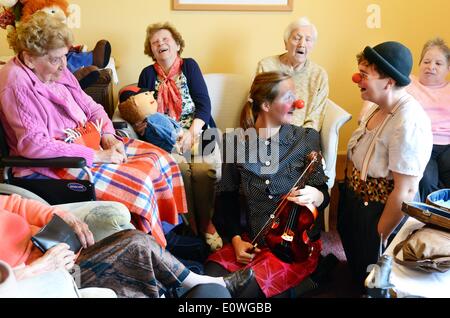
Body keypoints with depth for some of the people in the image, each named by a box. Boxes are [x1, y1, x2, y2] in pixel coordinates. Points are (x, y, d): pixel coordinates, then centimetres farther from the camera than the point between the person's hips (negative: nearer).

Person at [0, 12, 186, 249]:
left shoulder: (57, 72, 8)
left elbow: (92, 108, 16)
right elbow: (35, 145, -27)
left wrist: (108, 136, -6)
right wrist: (97, 156, -25)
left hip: (90, 142, 9)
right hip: (56, 164, -9)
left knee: (159, 160, -2)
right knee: (137, 183, -23)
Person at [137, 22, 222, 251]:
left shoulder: (189, 66, 8)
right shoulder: (148, 74, 13)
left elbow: (204, 104, -1)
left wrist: (192, 133, -16)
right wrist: (141, 125, -13)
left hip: (198, 130, 0)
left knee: (205, 168, -29)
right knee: (180, 167, -31)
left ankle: (206, 222, -9)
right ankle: (189, 223, -14)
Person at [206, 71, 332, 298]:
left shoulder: (306, 139, -3)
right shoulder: (235, 141, -1)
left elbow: (323, 193, 1)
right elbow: (226, 194, 7)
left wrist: (315, 196, -23)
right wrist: (236, 239, -4)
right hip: (253, 240, 3)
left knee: (245, 287, -24)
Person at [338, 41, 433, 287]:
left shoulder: (408, 124, -31)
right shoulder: (378, 106, -5)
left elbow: (406, 191, -28)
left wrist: (380, 235, -19)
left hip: (382, 210, -8)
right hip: (356, 198, 8)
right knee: (355, 263, 29)